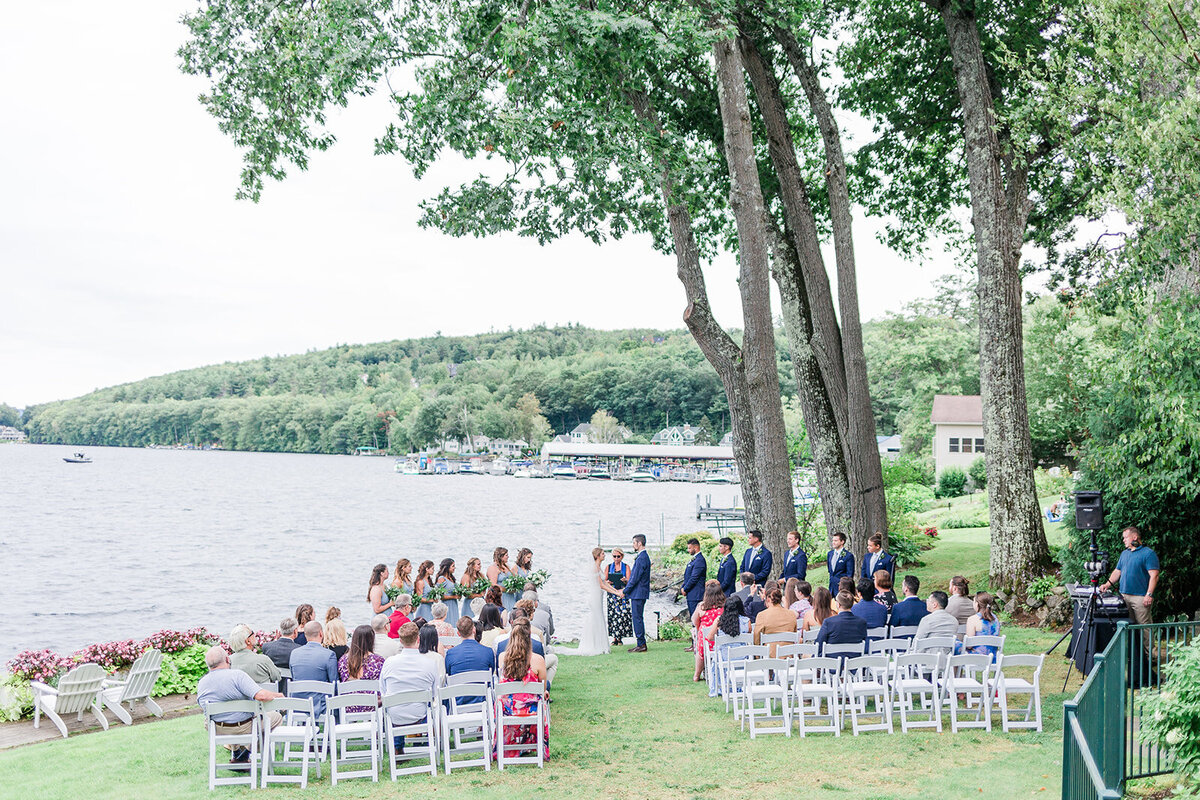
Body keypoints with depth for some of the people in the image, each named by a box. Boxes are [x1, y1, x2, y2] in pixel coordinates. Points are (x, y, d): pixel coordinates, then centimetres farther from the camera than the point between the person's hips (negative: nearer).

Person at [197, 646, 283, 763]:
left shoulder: (201, 684, -5)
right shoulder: (237, 675, -23)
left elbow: (203, 705, 12)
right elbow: (261, 696, -33)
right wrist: (277, 695, -13)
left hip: (217, 730, 6)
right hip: (244, 728, -6)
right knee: (276, 716, 15)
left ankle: (234, 751, 33)